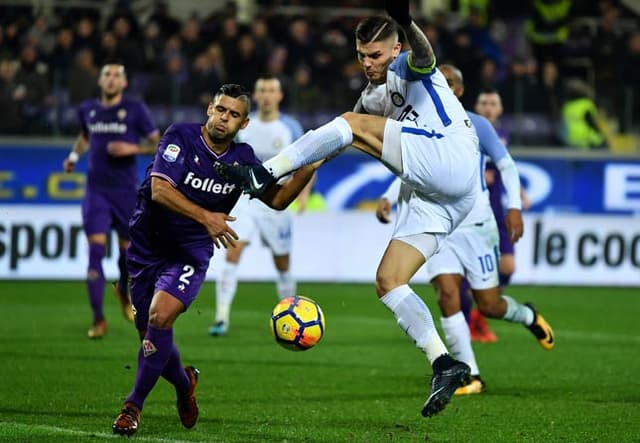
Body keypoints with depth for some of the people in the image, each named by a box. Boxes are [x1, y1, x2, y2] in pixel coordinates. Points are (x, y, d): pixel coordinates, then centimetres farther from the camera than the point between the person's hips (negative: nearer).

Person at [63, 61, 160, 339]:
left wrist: (132, 148, -17)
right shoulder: (88, 110, 7)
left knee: (127, 248, 8)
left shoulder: (135, 110, -3)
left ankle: (124, 291, 44)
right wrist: (74, 154, 11)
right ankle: (98, 320, -9)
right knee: (95, 250, -11)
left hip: (126, 190, -1)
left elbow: (156, 143, -1)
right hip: (96, 190, 1)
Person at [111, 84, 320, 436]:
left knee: (160, 316, -24)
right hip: (147, 246, 0)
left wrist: (309, 167, -7)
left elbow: (277, 199, 8)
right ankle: (184, 382, 37)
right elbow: (159, 189, -24)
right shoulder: (180, 137, -12)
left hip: (190, 255, 0)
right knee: (149, 333, 4)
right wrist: (205, 217, -35)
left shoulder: (242, 159, -1)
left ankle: (134, 405, -12)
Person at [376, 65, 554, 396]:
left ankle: (528, 317, 37)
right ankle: (470, 376, -9)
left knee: (488, 304, 0)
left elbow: (506, 165, 0)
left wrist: (514, 207, -12)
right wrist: (388, 198, -6)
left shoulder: (476, 126, -3)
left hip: (476, 226, -2)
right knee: (447, 294, -16)